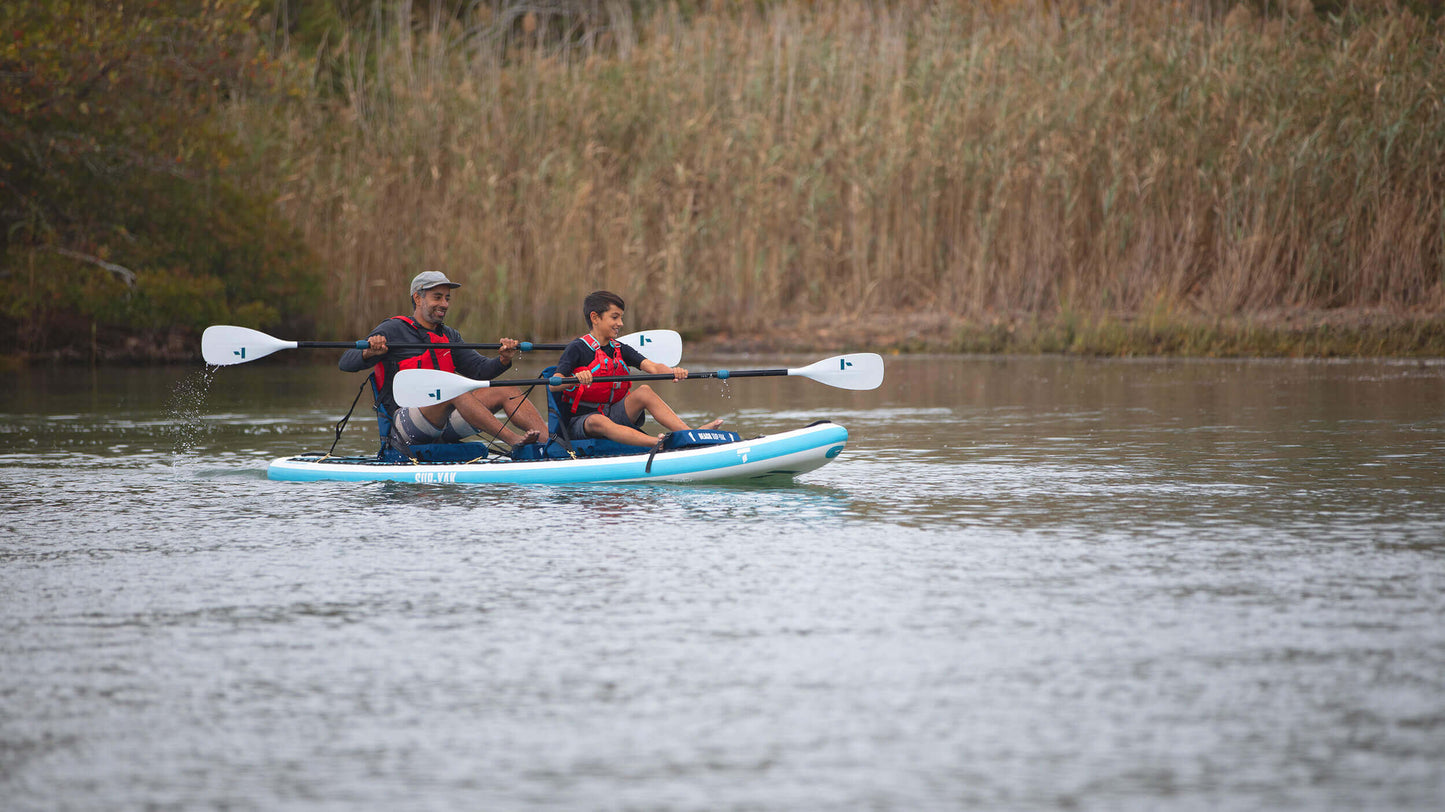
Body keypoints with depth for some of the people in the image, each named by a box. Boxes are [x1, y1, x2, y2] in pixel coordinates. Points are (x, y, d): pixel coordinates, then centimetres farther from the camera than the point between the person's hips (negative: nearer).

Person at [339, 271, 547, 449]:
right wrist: (369, 353, -30)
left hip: (444, 422, 7)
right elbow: (346, 364, -8)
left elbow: (480, 370, 12)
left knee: (506, 391, -7)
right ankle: (512, 440, -43)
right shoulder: (392, 331, -1)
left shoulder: (448, 336, 20)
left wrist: (503, 360, -10)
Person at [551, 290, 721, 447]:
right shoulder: (578, 349, -8)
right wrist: (576, 379, -43)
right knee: (597, 422, -39)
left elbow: (652, 367, -5)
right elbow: (553, 385, -21)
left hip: (614, 415, 6)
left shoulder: (620, 350, 9)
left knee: (644, 391, -17)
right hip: (580, 421, -6)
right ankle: (658, 444, -59)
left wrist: (672, 372, -27)